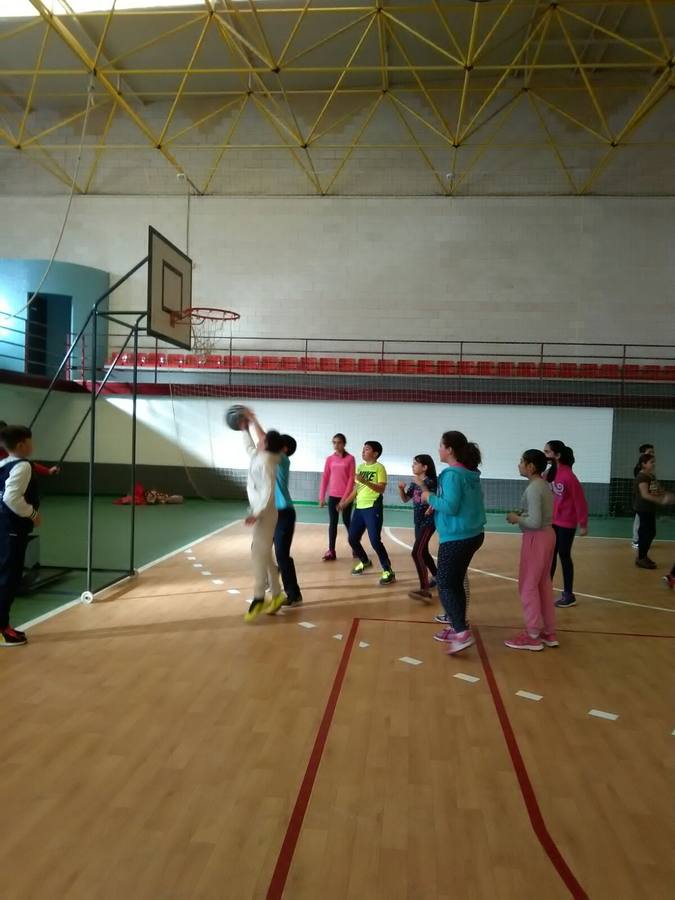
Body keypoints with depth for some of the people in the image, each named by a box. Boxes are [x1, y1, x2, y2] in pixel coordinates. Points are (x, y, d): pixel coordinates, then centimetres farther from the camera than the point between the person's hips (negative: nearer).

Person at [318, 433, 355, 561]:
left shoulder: (350, 458, -5)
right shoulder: (330, 459, 4)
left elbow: (351, 479, -7)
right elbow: (325, 478, 5)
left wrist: (345, 497, -12)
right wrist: (322, 497, 1)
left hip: (345, 496, -3)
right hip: (333, 496, 3)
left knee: (346, 521, 7)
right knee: (333, 522, 3)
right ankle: (331, 551, 6)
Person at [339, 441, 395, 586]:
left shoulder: (379, 467, -8)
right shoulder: (360, 467, 13)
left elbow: (381, 489, -17)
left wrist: (365, 481, -27)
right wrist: (345, 502, 18)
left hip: (373, 508, -7)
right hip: (359, 508, 7)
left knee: (375, 541, -13)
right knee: (352, 539, 11)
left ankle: (388, 571, -3)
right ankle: (365, 562, 35)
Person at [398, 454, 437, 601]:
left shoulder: (430, 482, -15)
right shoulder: (414, 482, 8)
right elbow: (405, 499, 13)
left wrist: (422, 485, -32)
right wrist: (401, 488, -6)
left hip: (428, 522, -9)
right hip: (418, 521, 9)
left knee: (416, 553, -19)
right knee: (423, 552, 19)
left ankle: (425, 589, -21)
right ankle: (437, 577, 40)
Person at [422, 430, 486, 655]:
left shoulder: (453, 474, -18)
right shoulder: (470, 474, 9)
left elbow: (450, 507, -23)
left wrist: (430, 498, -8)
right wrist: (437, 503, 11)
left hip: (456, 538, -9)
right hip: (472, 535, 9)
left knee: (445, 586, -1)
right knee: (455, 583, 18)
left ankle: (462, 632, -7)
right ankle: (457, 627, 26)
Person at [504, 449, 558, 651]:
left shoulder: (533, 489, -19)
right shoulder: (543, 486, 9)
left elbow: (535, 522, -25)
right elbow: (540, 516, 11)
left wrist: (517, 518, -10)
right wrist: (521, 516, 4)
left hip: (536, 538, -9)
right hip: (547, 535, 9)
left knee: (528, 585, 1)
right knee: (543, 584, 16)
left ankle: (533, 635, 9)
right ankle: (548, 632, 24)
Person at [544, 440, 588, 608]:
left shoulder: (568, 476, -20)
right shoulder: (549, 473, 2)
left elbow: (580, 501, -17)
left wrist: (583, 524, -13)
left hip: (566, 523, -6)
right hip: (551, 522, 7)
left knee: (564, 556, 3)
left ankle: (568, 595, 16)